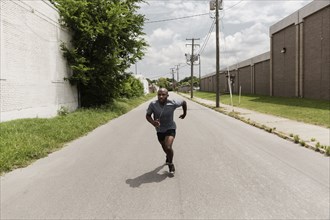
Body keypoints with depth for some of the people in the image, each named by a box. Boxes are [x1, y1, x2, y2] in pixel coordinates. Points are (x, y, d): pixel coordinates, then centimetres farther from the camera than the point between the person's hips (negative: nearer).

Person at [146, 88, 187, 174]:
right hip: (159, 129, 3)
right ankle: (168, 156, 59)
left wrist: (185, 113, 10)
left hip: (170, 128, -3)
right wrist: (153, 122, -32)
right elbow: (147, 115, -11)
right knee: (164, 148, 22)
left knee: (168, 147, -20)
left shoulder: (173, 103, -24)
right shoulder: (153, 104, -23)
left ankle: (170, 164, 10)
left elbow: (184, 102, -5)